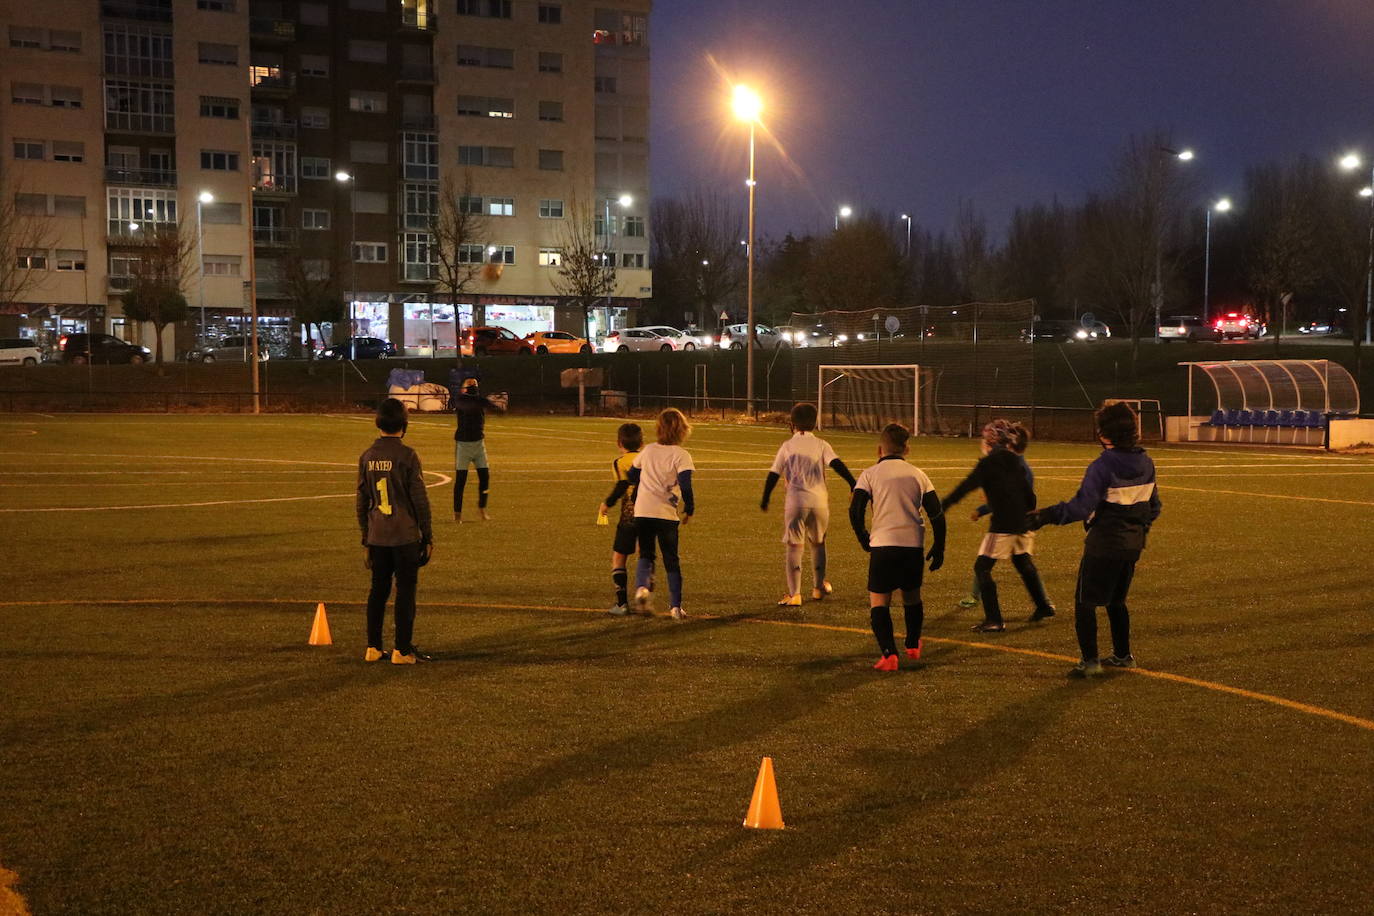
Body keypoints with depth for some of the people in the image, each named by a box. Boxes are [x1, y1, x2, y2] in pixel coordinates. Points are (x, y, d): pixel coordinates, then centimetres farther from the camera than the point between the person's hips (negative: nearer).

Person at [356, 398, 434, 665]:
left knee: (378, 590, 13)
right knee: (405, 591, 2)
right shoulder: (407, 456, -11)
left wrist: (366, 538, 19)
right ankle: (402, 650, 3)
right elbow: (420, 499, -9)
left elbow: (362, 501, 10)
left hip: (377, 537, 5)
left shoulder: (366, 457, 4)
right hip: (405, 536, -5)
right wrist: (428, 536, -1)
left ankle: (373, 648, 17)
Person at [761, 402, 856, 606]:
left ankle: (794, 595, -7)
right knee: (818, 543, 21)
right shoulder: (821, 444, 7)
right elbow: (837, 465, -8)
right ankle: (819, 587, 32)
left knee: (794, 546, 1)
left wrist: (765, 499, 16)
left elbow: (773, 474, 6)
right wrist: (853, 484, -12)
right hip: (819, 500, 1)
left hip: (795, 502, -1)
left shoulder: (787, 446, 7)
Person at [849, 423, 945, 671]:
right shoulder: (917, 474, 12)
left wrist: (864, 540, 10)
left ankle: (889, 655, -13)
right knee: (912, 596, 24)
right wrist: (939, 548, 17)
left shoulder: (870, 474, 3)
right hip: (914, 544, 3)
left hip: (883, 544, -3)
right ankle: (913, 647, 39)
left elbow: (855, 511, -5)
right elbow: (937, 514, 9)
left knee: (879, 601, 2)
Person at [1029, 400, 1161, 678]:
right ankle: (1123, 655, 30)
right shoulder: (1146, 463, 4)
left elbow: (1081, 507, -22)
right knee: (1116, 601, 23)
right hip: (1133, 544, 7)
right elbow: (1153, 506, 13)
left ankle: (1089, 660, -1)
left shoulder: (1102, 465, -18)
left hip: (1103, 544, -7)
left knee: (1085, 602, 2)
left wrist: (1047, 515, -15)